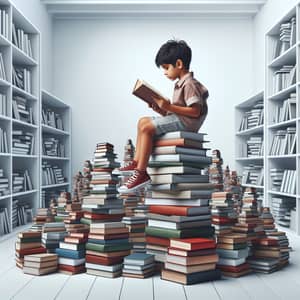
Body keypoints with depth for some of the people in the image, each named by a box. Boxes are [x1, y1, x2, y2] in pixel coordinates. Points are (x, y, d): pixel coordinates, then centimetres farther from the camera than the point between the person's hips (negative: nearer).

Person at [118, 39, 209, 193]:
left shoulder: (189, 84, -14)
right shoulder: (181, 83, 18)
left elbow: (195, 111, -22)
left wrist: (170, 107, -22)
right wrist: (163, 108, 4)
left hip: (185, 122, -11)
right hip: (178, 120, 11)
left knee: (146, 128, -19)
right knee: (143, 121, 9)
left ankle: (141, 173, -19)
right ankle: (136, 162, 5)